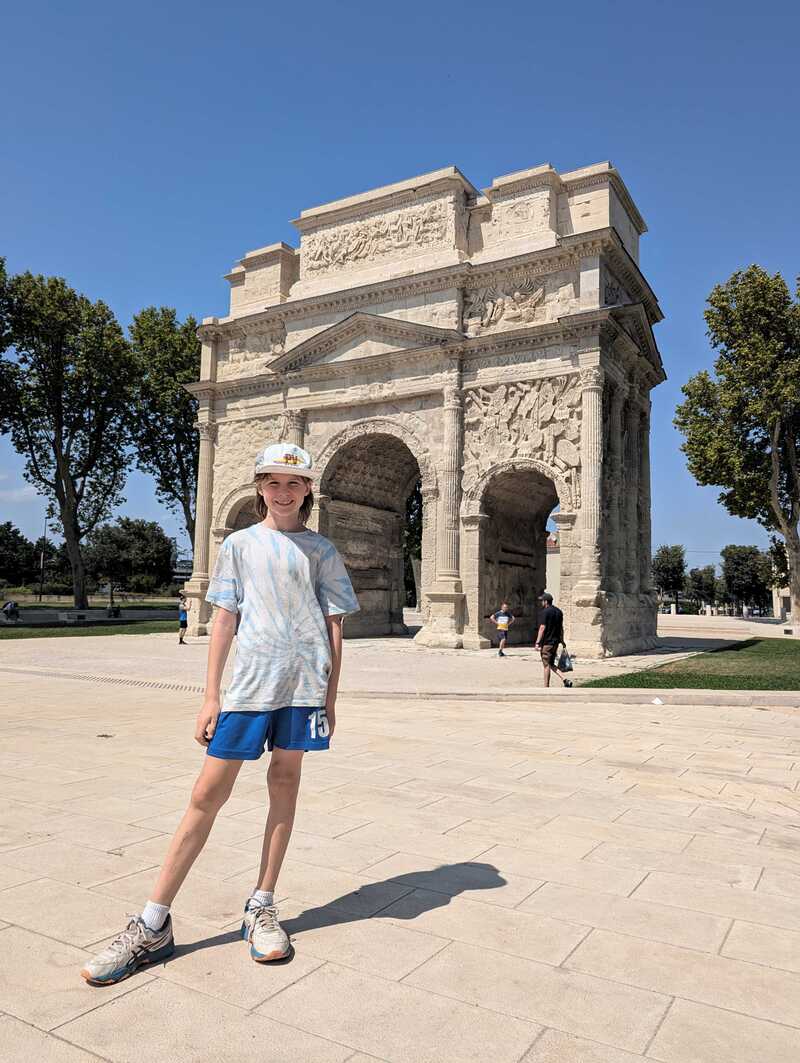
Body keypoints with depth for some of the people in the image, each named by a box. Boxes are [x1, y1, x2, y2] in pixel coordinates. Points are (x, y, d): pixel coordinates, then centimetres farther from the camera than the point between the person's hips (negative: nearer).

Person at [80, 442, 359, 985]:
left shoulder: (321, 550, 8)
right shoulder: (240, 544, 8)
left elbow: (334, 626, 7)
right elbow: (224, 620, 6)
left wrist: (330, 697, 3)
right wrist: (210, 696, 2)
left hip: (304, 684, 1)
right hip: (248, 684, 0)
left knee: (285, 784, 7)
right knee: (208, 794, 0)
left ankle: (262, 908, 23)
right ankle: (153, 926, 10)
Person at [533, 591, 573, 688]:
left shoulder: (545, 612, -14)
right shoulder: (559, 611, 11)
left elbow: (542, 628, -18)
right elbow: (561, 628, 17)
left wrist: (537, 642, -16)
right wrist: (562, 640, 24)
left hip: (547, 643, -8)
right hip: (556, 642, 8)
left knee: (546, 665, 0)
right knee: (551, 664, 16)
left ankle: (546, 687, 6)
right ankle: (565, 680, 3)